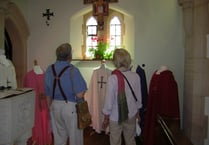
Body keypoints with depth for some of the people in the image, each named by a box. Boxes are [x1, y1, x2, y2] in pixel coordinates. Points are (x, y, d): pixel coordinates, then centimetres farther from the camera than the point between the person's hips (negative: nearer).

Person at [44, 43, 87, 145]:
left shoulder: (49, 69, -1)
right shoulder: (72, 70, -19)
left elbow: (48, 94, 7)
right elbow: (79, 95, -24)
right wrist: (83, 91, -2)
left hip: (55, 106, 6)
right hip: (71, 107, -6)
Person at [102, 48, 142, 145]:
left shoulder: (113, 78, -22)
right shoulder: (136, 76, -10)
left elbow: (109, 100, -16)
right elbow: (138, 98, 1)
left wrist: (106, 118, -2)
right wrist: (137, 112, 17)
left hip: (116, 117, -4)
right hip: (131, 115, 4)